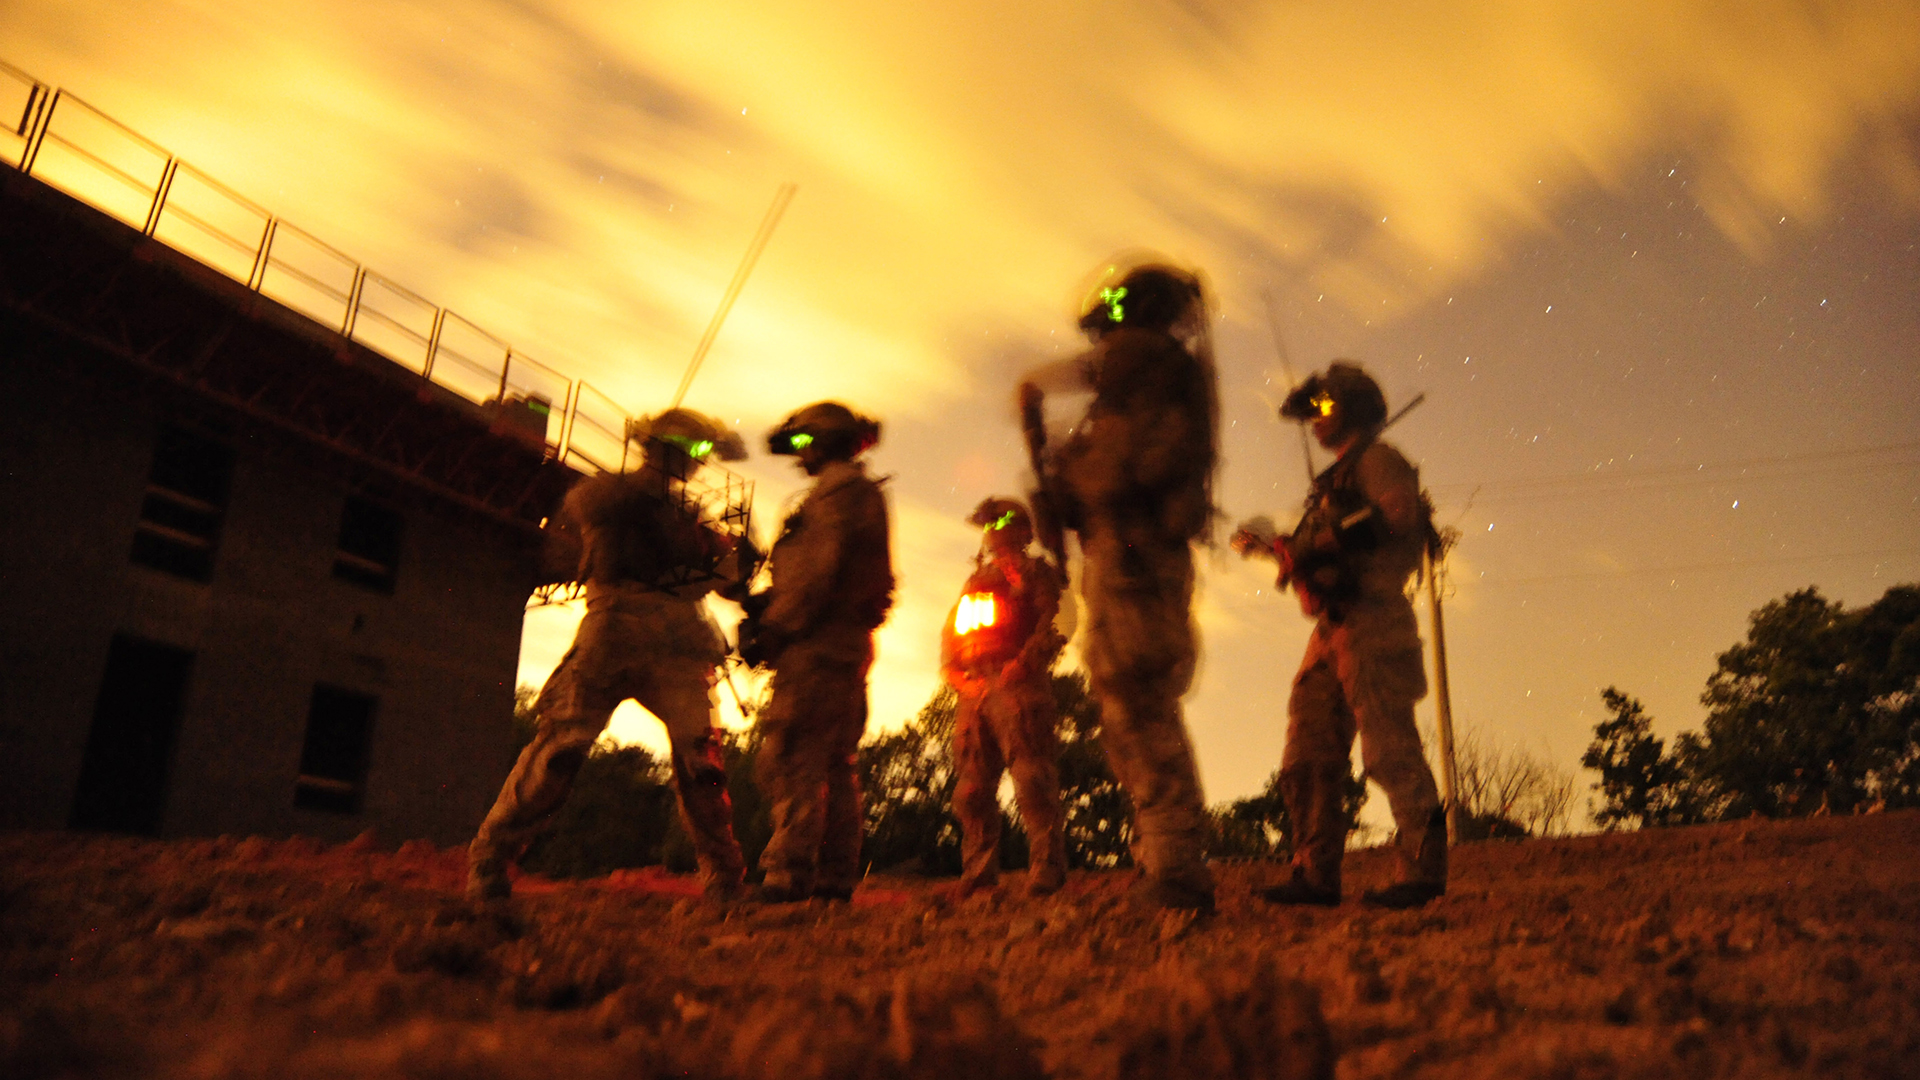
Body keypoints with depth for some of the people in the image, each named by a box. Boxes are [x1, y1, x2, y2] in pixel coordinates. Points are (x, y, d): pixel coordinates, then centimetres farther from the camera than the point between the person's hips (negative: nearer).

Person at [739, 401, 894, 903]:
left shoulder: (837, 488, -6)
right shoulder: (866, 493, 24)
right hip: (850, 641, 10)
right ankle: (835, 879, 13)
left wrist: (773, 629, -14)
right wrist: (767, 602, 15)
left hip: (818, 643, -10)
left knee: (789, 758, -12)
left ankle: (789, 875, -14)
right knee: (834, 763, 10)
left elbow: (819, 569, -17)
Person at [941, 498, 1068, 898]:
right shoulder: (976, 581, 28)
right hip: (973, 691, 7)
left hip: (1017, 685, -7)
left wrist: (1024, 662, -17)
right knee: (972, 786, 5)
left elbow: (1055, 622, -5)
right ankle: (979, 871, 10)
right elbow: (951, 632, 25)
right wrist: (952, 670, 7)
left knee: (1031, 776, -15)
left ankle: (1047, 868, -15)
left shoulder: (1036, 573, 9)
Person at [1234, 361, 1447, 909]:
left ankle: (1423, 870, -4)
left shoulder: (1377, 460, -1)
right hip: (1334, 630, 10)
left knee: (1390, 750, -10)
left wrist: (1326, 543, -18)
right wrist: (1277, 549, 17)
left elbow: (1402, 515, -18)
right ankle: (1316, 874, 9)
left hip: (1370, 620, -10)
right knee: (1309, 755, 6)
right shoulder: (1338, 479, 27)